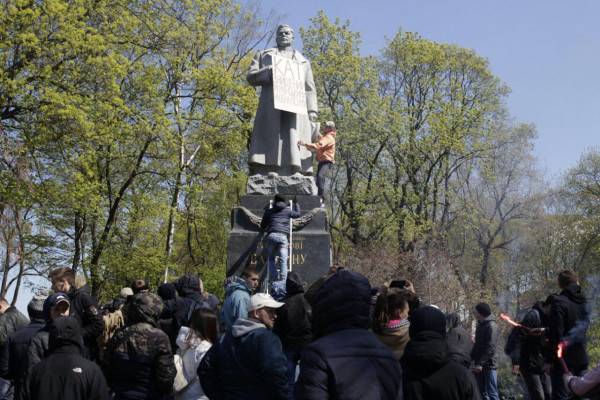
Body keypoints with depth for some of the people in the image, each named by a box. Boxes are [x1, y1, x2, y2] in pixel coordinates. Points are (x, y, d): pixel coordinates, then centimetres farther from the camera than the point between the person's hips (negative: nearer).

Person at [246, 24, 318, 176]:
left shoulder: (303, 61, 30)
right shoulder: (264, 55, 27)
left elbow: (309, 88, 19)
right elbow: (251, 77, 13)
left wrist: (312, 110, 3)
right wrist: (270, 71, -6)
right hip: (271, 105, -1)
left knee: (293, 143, -14)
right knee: (268, 141, -17)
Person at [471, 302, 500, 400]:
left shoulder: (491, 326, -11)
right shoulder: (480, 325, 15)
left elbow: (490, 348, -19)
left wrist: (480, 363, -24)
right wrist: (470, 358, 12)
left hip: (488, 365, -9)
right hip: (479, 364, 9)